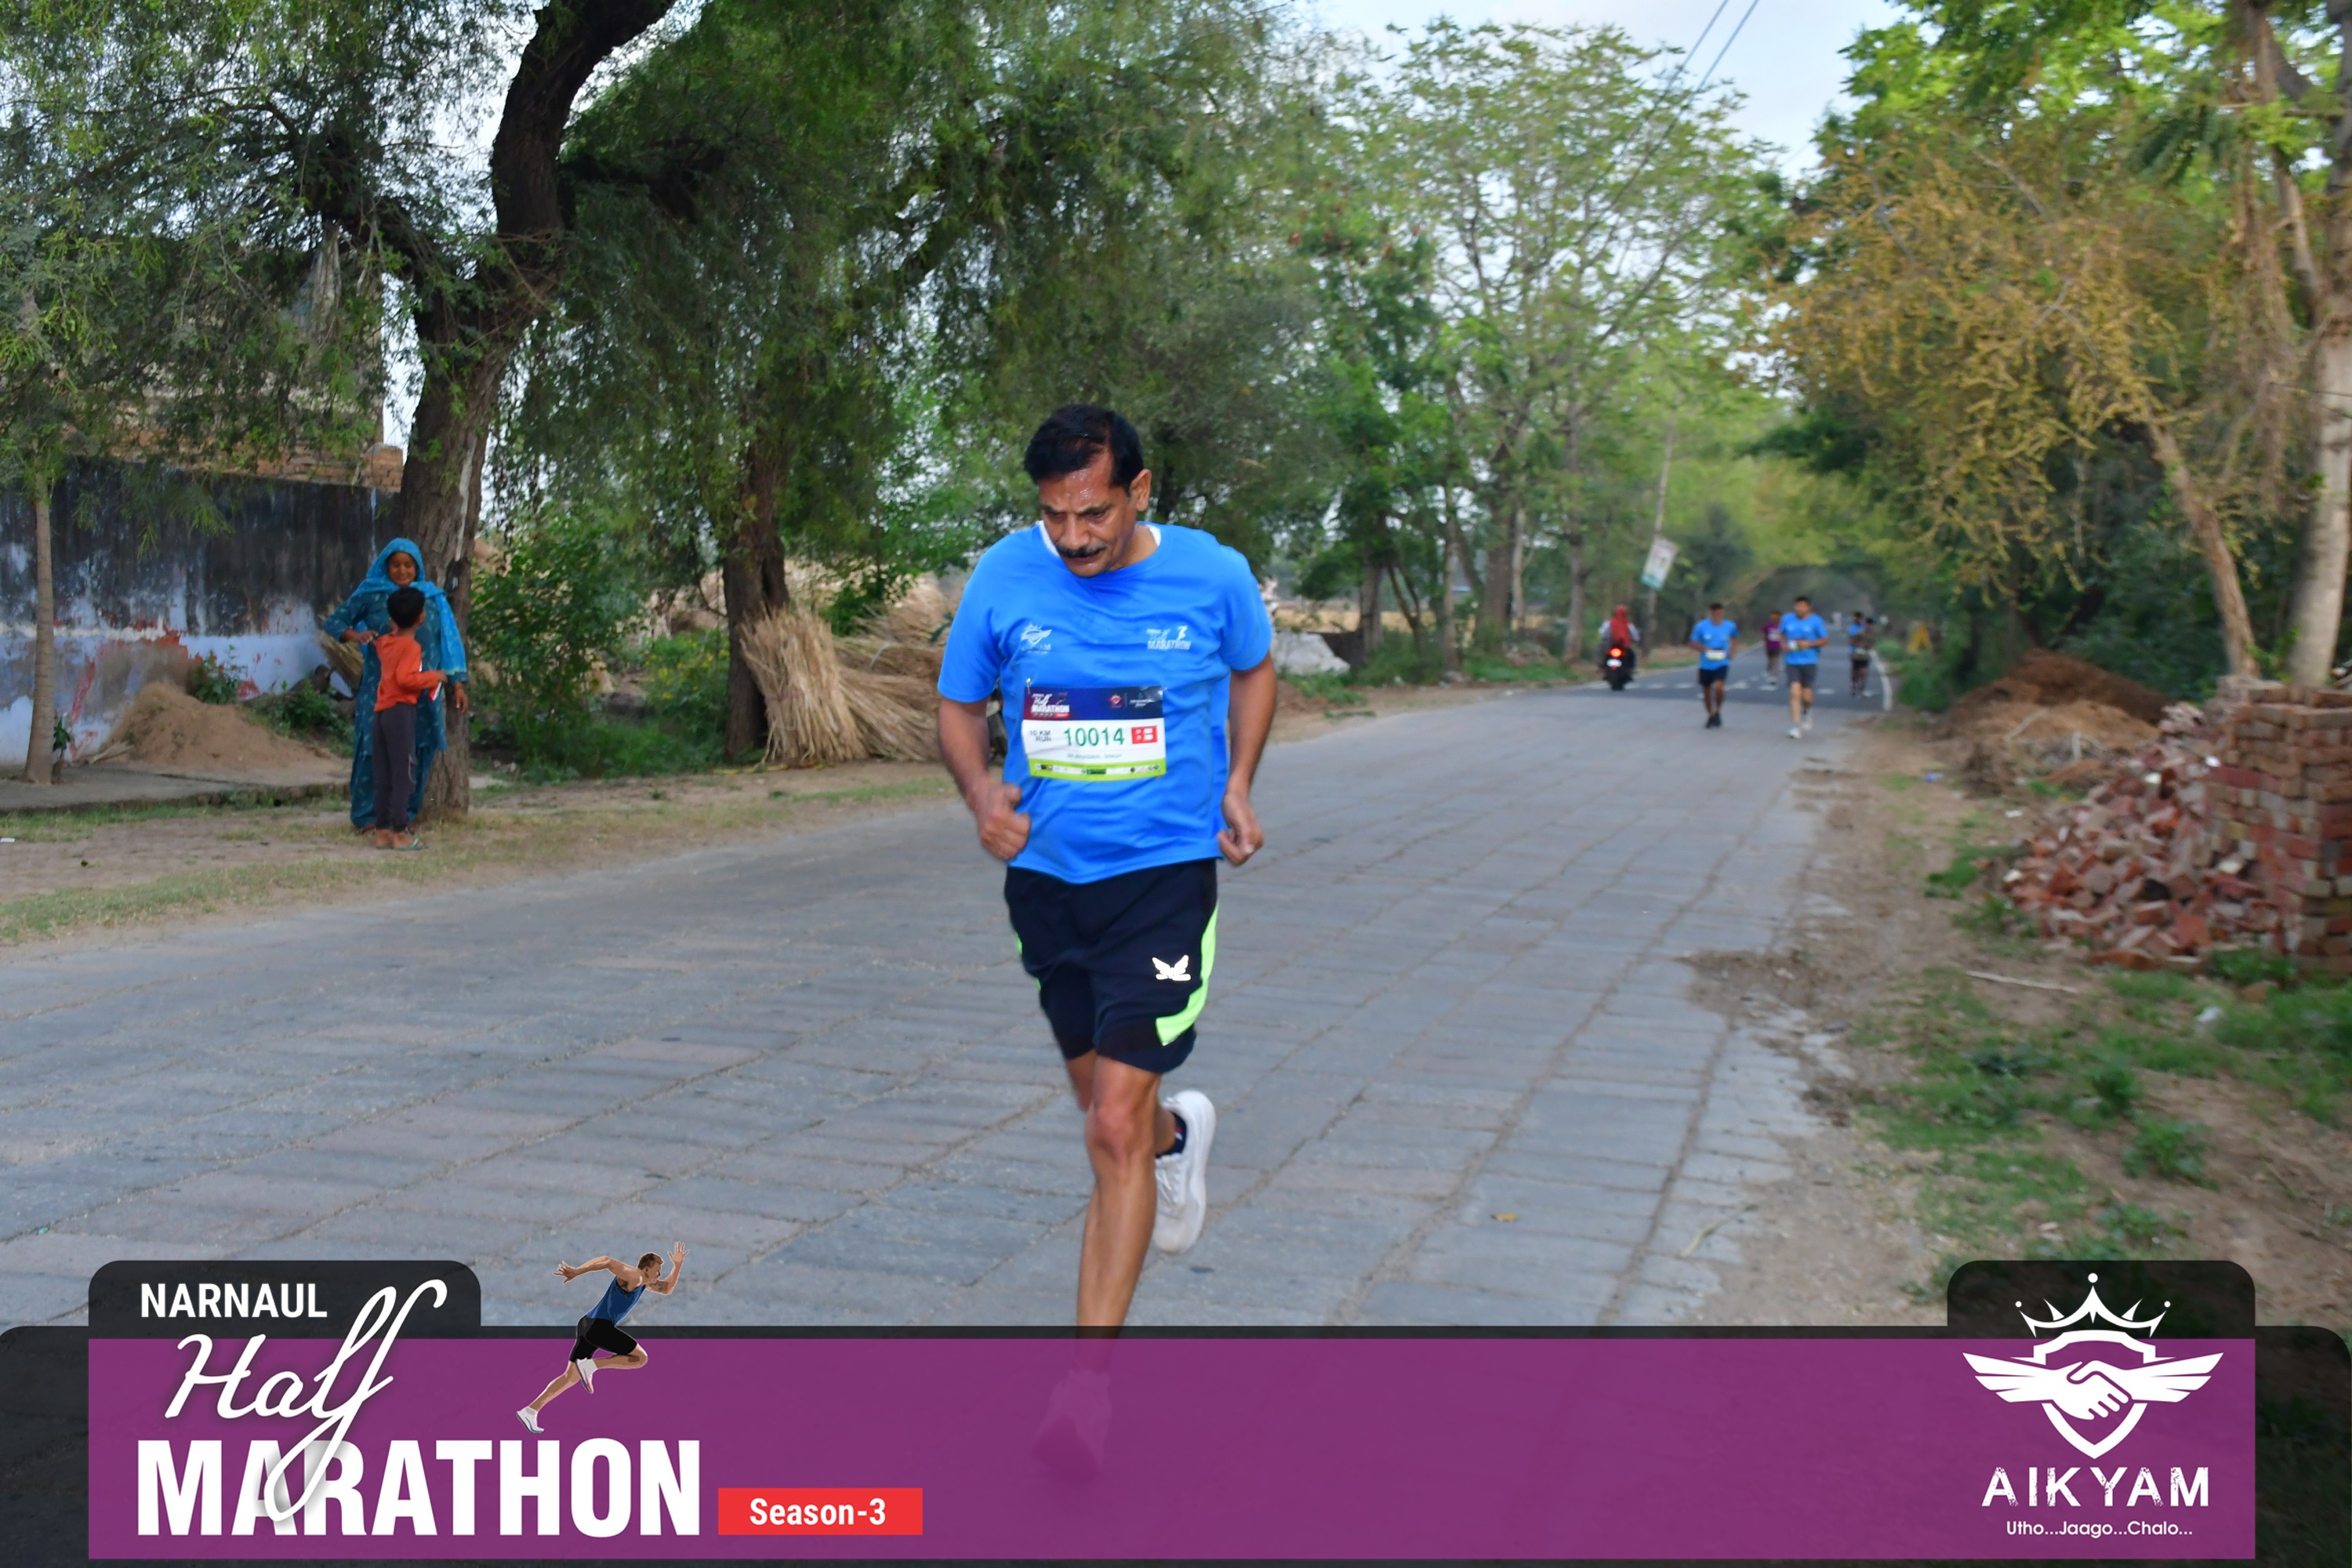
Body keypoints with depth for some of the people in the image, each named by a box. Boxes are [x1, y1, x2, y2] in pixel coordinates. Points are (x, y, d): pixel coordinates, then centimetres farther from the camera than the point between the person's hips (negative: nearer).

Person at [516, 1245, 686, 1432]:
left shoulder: (644, 1281, 21)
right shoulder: (633, 1276, -9)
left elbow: (667, 1289, 33)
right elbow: (608, 1262, -22)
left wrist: (678, 1265, 20)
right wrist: (576, 1272, -29)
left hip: (588, 1326, 10)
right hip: (600, 1326, -10)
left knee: (571, 1377, 13)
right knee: (640, 1358, -3)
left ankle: (529, 1411, 7)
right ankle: (590, 1366, -10)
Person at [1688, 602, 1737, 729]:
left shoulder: (1730, 626, -3)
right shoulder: (1701, 626, -7)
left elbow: (1735, 639, 17)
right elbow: (1693, 643, 0)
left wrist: (1732, 651, 1)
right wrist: (1704, 649, -19)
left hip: (1722, 663, -1)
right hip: (1706, 665, 2)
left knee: (1718, 687, -23)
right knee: (1707, 691, 11)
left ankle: (1718, 712, 2)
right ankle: (1711, 716, 35)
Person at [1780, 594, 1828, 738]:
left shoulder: (1815, 621, -3)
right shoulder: (1787, 619, 4)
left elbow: (1825, 640, 0)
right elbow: (1782, 634, 20)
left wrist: (1809, 644, -14)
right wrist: (1784, 644, -1)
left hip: (1809, 662, -1)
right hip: (1792, 662, 1)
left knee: (1806, 696, 3)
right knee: (1795, 693, -13)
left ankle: (1807, 712, 40)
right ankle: (1795, 726, -10)